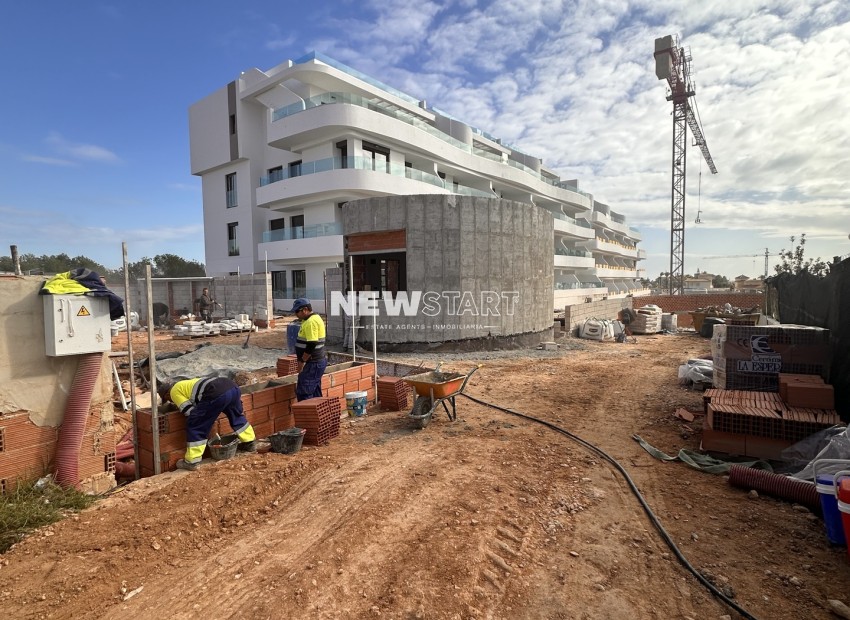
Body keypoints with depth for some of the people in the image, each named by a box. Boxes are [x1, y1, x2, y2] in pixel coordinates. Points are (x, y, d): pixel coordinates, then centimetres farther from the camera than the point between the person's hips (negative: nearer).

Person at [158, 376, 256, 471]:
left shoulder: (174, 391, 18)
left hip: (217, 393, -9)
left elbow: (190, 411, 10)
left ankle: (191, 462, 13)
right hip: (232, 386, 9)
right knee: (236, 416, 34)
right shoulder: (186, 384, 41)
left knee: (195, 426, 7)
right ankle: (250, 443, 46)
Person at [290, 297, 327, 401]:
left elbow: (311, 345, -24)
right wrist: (302, 360, 19)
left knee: (303, 393, -7)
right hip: (316, 361, 11)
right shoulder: (314, 319, 15)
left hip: (313, 364, -11)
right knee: (315, 393, 15)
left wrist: (301, 361, -15)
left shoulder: (311, 322, -18)